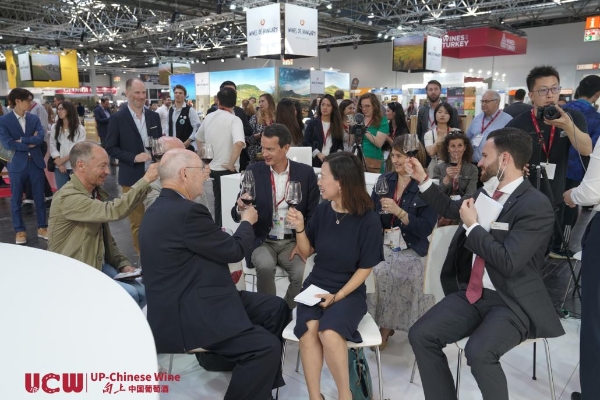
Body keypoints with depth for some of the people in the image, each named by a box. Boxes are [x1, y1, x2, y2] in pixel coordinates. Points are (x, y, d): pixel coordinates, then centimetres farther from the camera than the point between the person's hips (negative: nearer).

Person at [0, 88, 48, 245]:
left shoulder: (34, 118, 6)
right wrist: (30, 144, -11)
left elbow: (41, 137, -8)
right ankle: (19, 230, 20)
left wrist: (22, 140, -14)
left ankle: (42, 227, 21)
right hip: (17, 164, -2)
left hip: (36, 163, 3)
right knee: (16, 199, 8)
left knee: (39, 197, 9)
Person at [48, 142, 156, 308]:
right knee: (128, 295, -20)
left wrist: (122, 264, 2)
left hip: (99, 265, 8)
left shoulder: (97, 193, 5)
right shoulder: (68, 197, -23)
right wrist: (145, 180, -32)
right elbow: (113, 211, -36)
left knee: (142, 292, -5)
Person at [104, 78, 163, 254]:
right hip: (132, 177, -4)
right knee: (137, 220, 7)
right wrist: (134, 157, -18)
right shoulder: (117, 119, -6)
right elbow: (110, 148, -6)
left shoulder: (154, 116, 7)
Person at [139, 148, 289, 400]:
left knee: (276, 308, 10)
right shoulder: (186, 212, -25)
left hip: (186, 300, 11)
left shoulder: (165, 206, 9)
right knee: (267, 346, -20)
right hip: (185, 315, -11)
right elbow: (234, 250, -13)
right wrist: (247, 221, 5)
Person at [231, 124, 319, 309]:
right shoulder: (253, 171, -1)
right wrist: (241, 208, -25)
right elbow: (236, 214, 0)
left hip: (293, 242, 1)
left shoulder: (305, 172, 0)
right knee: (265, 266, -31)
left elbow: (313, 214, 4)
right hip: (262, 241, 0)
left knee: (303, 273, -26)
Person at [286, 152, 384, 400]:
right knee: (308, 330, -27)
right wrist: (300, 228, -10)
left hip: (349, 291, -3)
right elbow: (306, 252, 8)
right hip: (316, 285, 3)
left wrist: (337, 296, -15)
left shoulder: (368, 220, -12)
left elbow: (365, 268, -6)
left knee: (329, 332, -31)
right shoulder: (322, 210, -2)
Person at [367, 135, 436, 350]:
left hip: (410, 249, -4)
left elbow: (426, 229, -11)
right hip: (381, 243, 4)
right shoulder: (384, 180, 11)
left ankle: (385, 325, -6)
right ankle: (379, 323, -7)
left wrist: (399, 212, -21)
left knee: (382, 272, -29)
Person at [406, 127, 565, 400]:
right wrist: (423, 180, 18)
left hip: (512, 303, -6)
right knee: (420, 335, -9)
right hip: (471, 293, 7)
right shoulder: (485, 191, 6)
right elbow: (450, 209, 26)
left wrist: (472, 226, -15)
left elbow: (508, 262, -24)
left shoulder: (537, 206, -16)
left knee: (478, 352, -31)